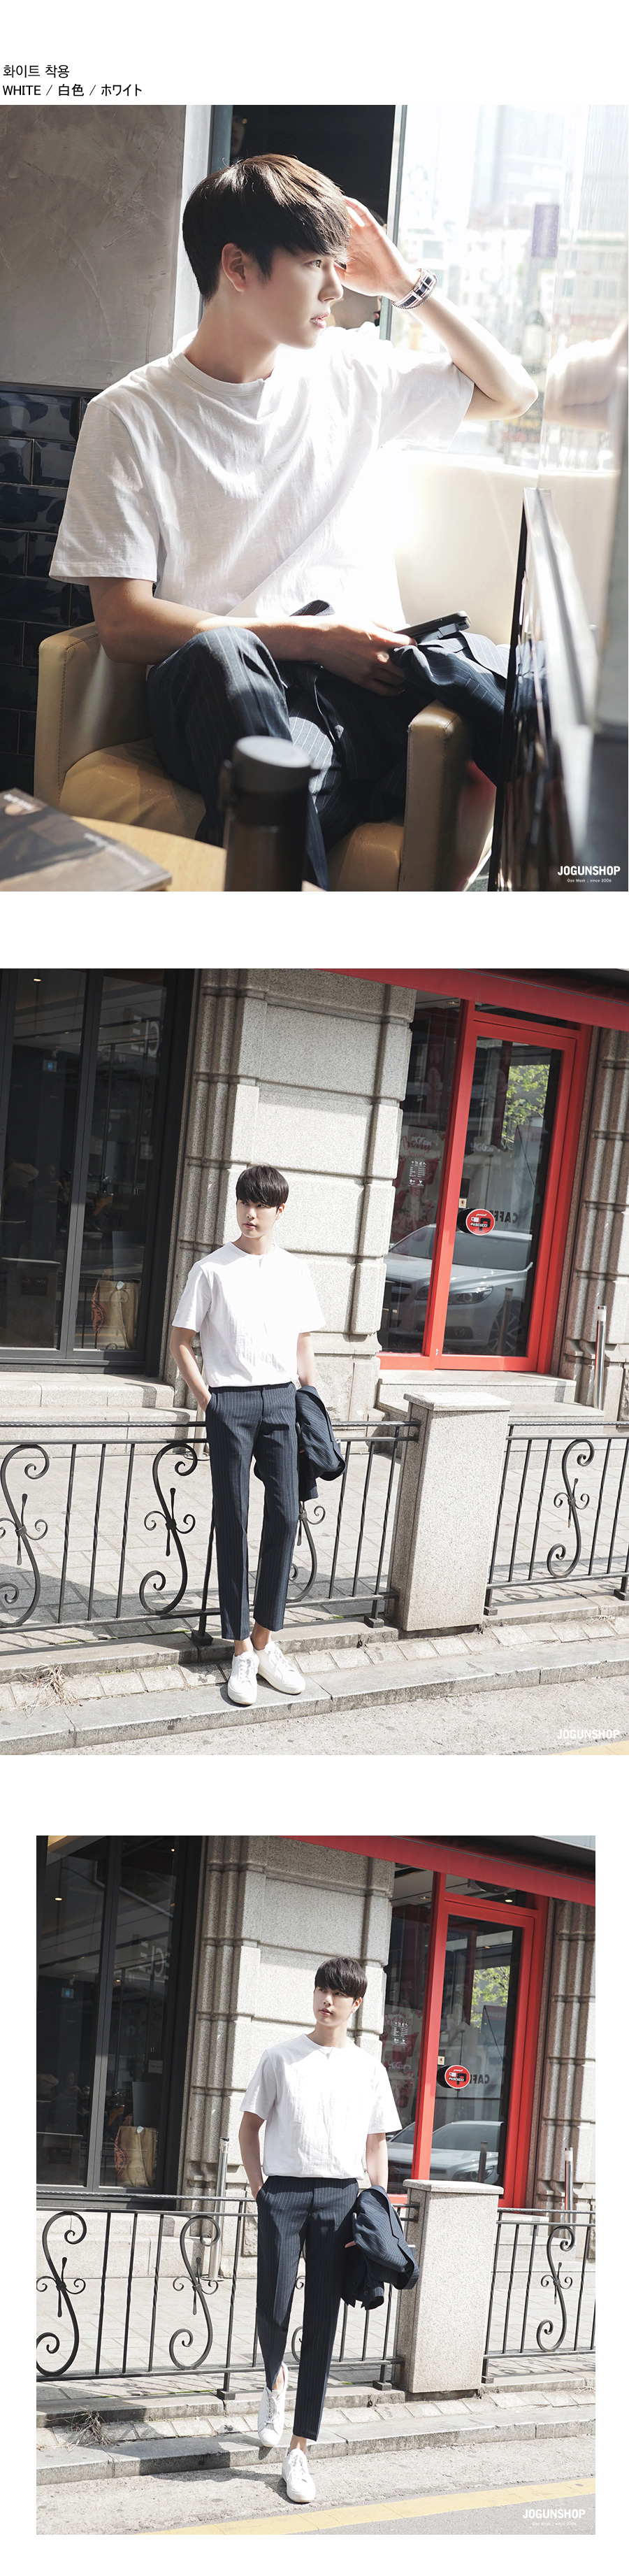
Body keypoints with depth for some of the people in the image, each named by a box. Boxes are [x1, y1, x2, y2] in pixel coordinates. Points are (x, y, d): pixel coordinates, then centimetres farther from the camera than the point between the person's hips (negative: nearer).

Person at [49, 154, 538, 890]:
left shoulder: (346, 371, 20)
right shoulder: (130, 417, 5)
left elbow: (509, 392, 33)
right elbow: (124, 624, -3)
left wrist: (406, 284, 20)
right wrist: (309, 638, -11)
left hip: (367, 676, 3)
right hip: (226, 693, -3)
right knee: (218, 655, -43)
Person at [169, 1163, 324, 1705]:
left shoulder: (295, 1270, 10)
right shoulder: (213, 1269, 0)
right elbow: (182, 1342, 2)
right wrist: (208, 1401, -3)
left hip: (280, 1400, 3)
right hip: (229, 1400, -3)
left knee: (286, 1516, -2)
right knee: (233, 1522, 0)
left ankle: (264, 1639, 9)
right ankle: (242, 1652, 4)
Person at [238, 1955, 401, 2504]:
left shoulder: (369, 2069, 11)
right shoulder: (281, 2057, 6)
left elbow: (376, 2148, 14)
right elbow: (249, 2129, 10)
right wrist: (261, 2191, 0)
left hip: (341, 2196, 1)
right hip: (284, 2191, -1)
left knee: (323, 2324, 0)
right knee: (273, 2311, -7)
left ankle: (300, 2449, 5)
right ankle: (275, 2381, 30)